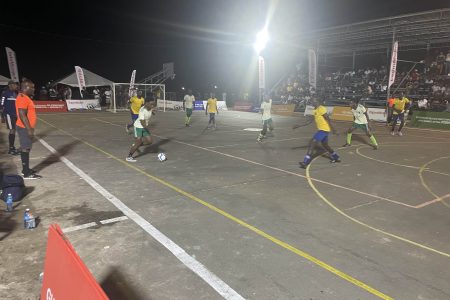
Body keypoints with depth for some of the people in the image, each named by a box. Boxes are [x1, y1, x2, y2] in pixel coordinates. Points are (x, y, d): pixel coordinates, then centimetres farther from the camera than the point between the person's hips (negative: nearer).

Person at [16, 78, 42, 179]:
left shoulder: (25, 97, 15)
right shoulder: (22, 98, -17)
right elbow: (22, 115, -23)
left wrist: (30, 128, 22)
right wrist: (29, 129, -24)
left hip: (26, 128, 10)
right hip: (25, 128, -10)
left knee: (25, 148, 16)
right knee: (26, 149, -7)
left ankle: (25, 169, 26)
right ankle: (27, 173, -4)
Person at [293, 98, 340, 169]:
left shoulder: (321, 109, -15)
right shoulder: (315, 110, 14)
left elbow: (327, 118, -17)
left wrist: (332, 129, -19)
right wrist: (299, 125, 18)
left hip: (324, 129, -10)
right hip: (322, 129, 10)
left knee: (312, 143, -16)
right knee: (325, 145, 24)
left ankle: (305, 162, -19)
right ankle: (336, 158, 40)